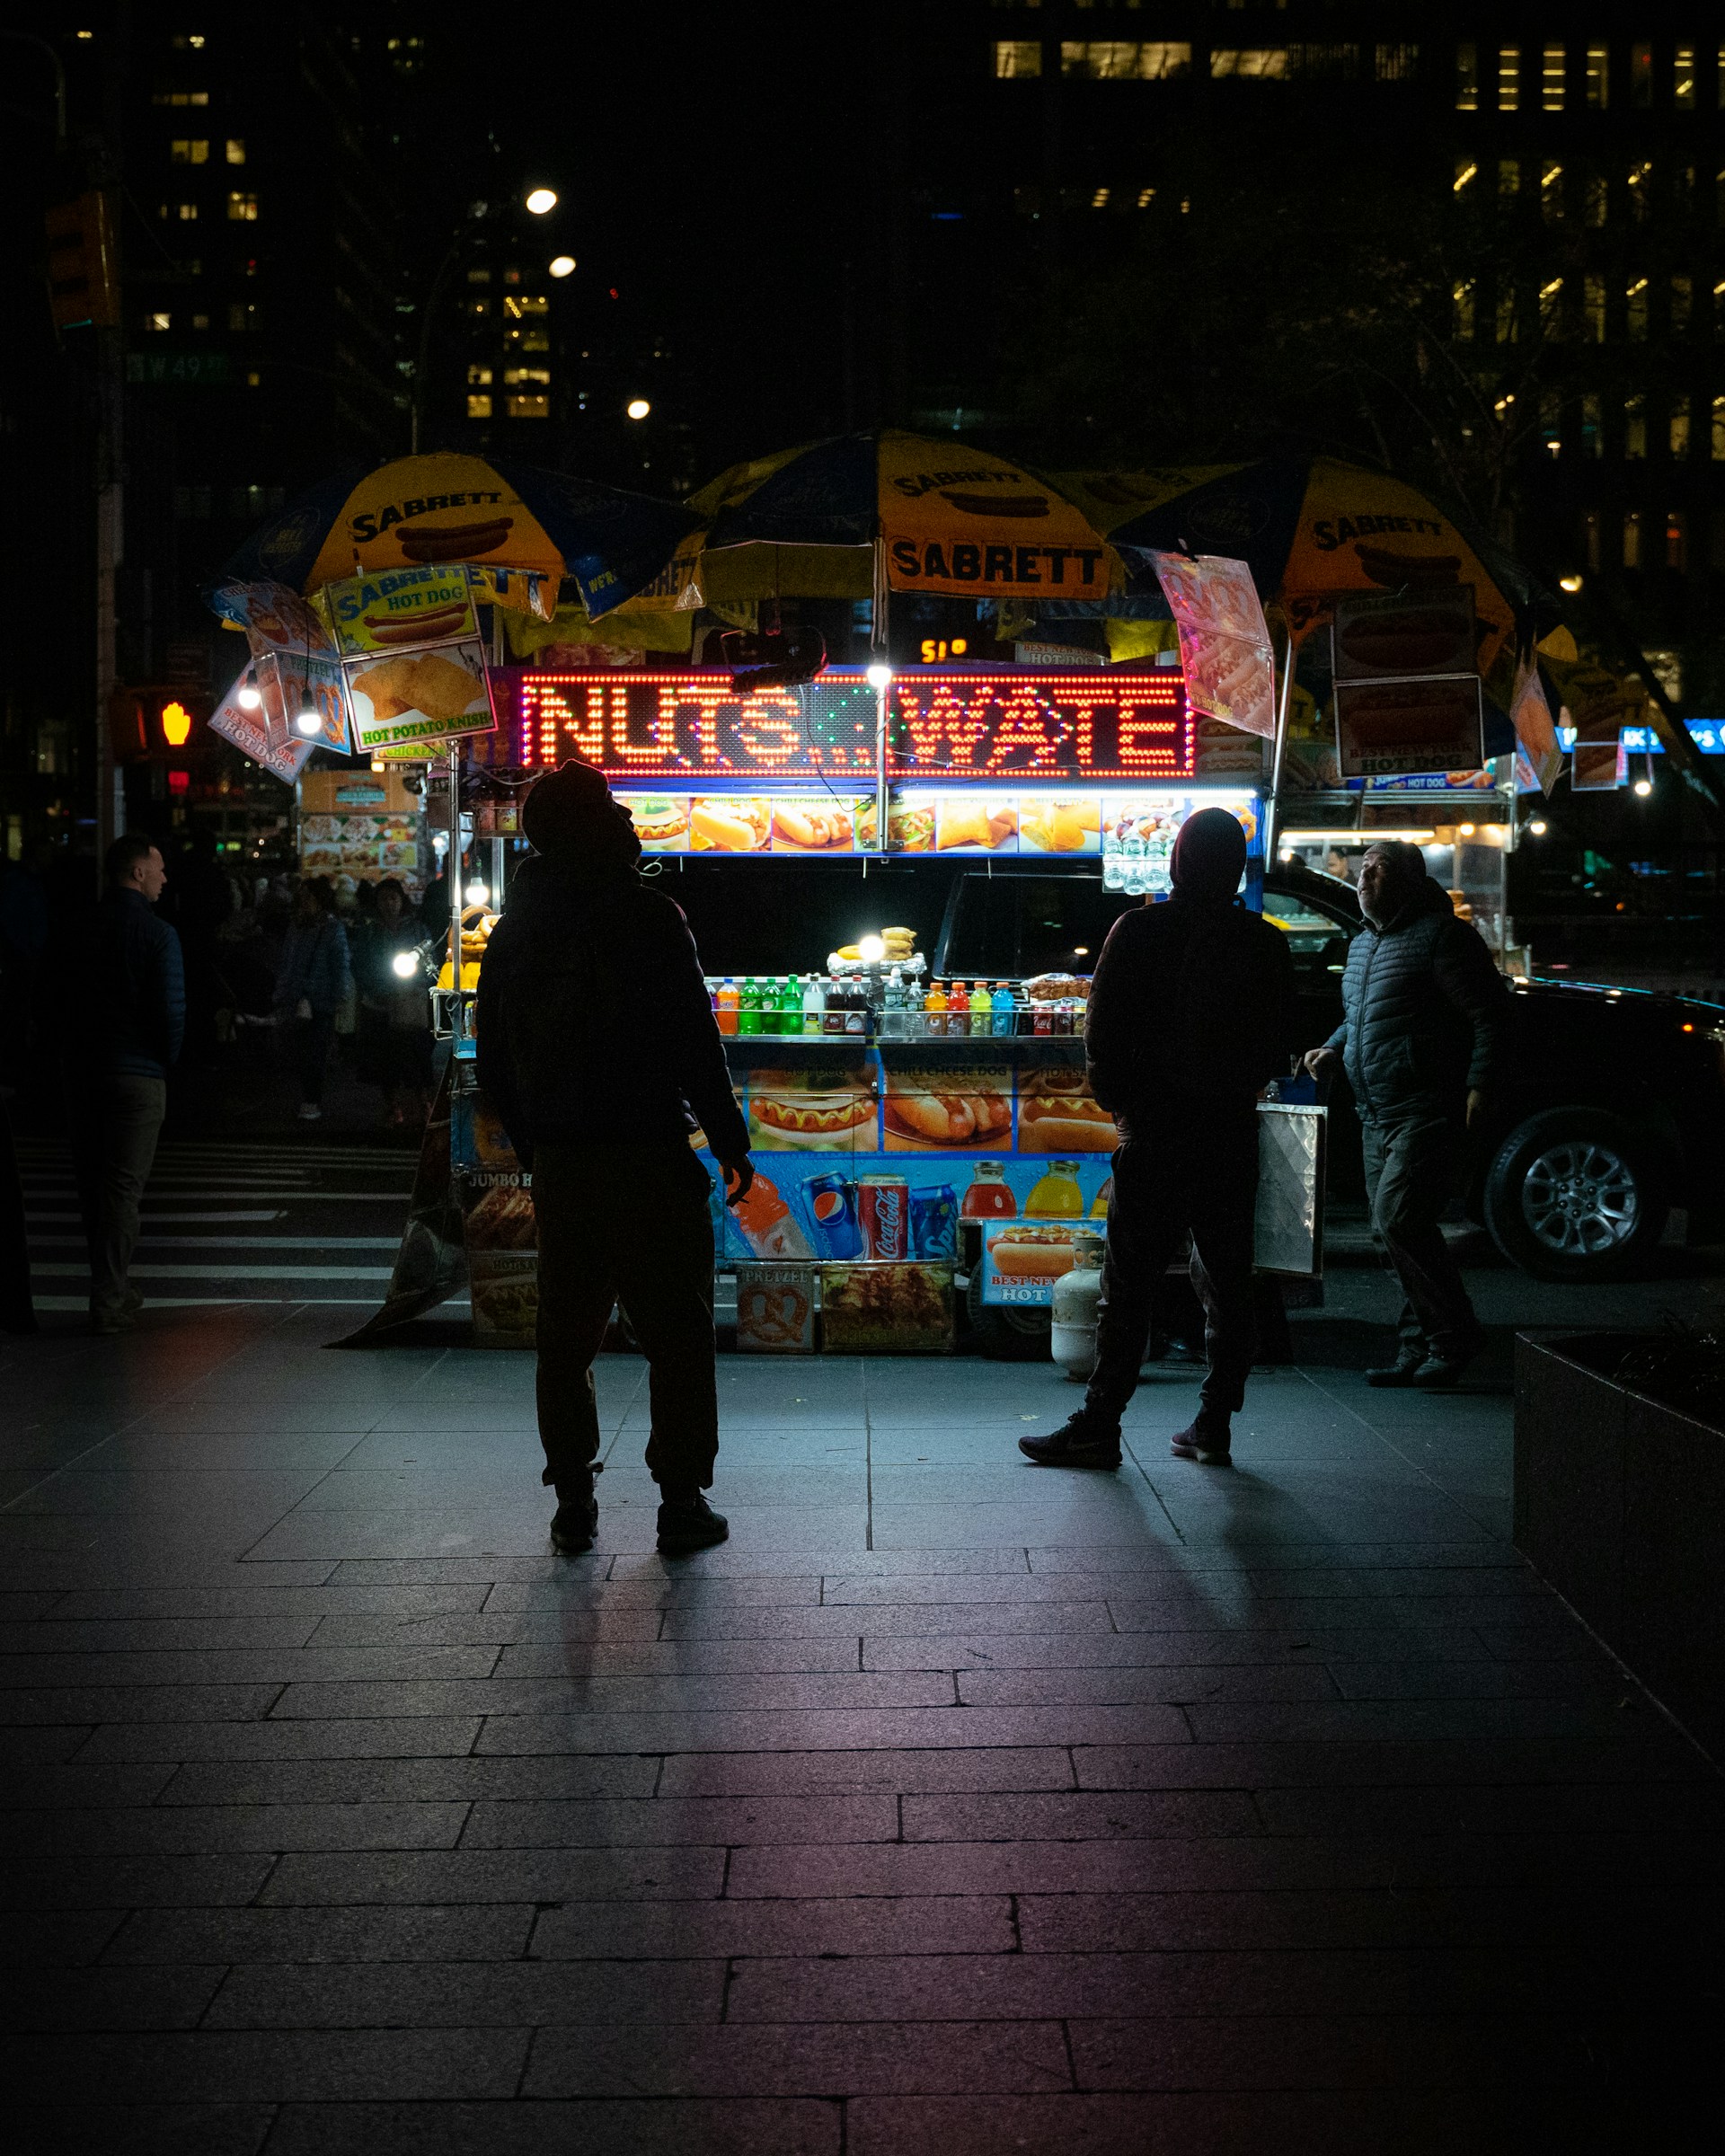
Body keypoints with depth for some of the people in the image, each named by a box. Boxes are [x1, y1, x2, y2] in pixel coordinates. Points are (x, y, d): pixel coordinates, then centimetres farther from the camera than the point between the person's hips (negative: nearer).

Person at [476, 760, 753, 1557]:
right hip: (648, 1159, -5)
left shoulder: (514, 930, 8)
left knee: (566, 1335, 12)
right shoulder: (646, 917, -10)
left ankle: (574, 1504, 16)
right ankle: (682, 1503, 6)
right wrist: (730, 1142, -2)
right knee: (677, 1334, 3)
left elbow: (494, 1062, 13)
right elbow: (697, 1043, -11)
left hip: (558, 1163, 5)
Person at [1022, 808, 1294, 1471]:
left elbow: (1102, 1031, -5)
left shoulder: (1139, 931, -7)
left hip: (1157, 1136, -3)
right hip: (1234, 1136, 4)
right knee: (1227, 1285, 11)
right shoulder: (1266, 944, 3)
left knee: (1126, 1286, 0)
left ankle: (1099, 1427, 1)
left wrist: (1120, 1097, 10)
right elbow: (1278, 1044, 9)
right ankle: (1214, 1424, 14)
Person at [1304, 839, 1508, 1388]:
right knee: (1392, 1231, 9)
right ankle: (1420, 1349, 17)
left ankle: (1454, 1336, -3)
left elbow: (1488, 1013, -11)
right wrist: (1334, 1049, 13)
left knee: (1398, 1220, -17)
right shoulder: (1363, 944, 18)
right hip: (1377, 1116, 9)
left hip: (1427, 1111, -9)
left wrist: (1479, 1084, -19)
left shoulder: (1440, 934, -8)